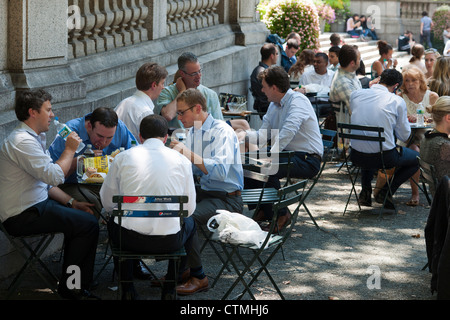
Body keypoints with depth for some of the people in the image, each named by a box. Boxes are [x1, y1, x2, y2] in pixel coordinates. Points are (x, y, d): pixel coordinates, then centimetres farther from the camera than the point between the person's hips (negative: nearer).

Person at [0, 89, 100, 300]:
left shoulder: (32, 138, 15)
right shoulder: (22, 142, -20)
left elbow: (46, 181, 19)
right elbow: (55, 176, -26)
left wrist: (71, 202, 10)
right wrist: (70, 150, -11)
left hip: (35, 204, 11)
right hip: (23, 215, -11)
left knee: (82, 215, 10)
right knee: (88, 224, -13)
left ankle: (79, 283, 14)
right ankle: (69, 288, 0)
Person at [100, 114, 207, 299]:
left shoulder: (123, 158, 2)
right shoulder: (181, 161, 3)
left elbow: (107, 203, 10)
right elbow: (189, 208, 8)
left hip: (130, 239, 0)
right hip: (169, 242, 0)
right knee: (190, 222, 33)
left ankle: (128, 289, 31)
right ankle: (170, 288, 31)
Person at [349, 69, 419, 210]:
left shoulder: (355, 94, 4)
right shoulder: (397, 101, -7)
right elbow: (404, 136, 1)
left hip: (356, 157, 4)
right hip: (384, 157, -4)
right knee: (417, 158, 23)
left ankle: (365, 192, 22)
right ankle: (386, 192, 8)